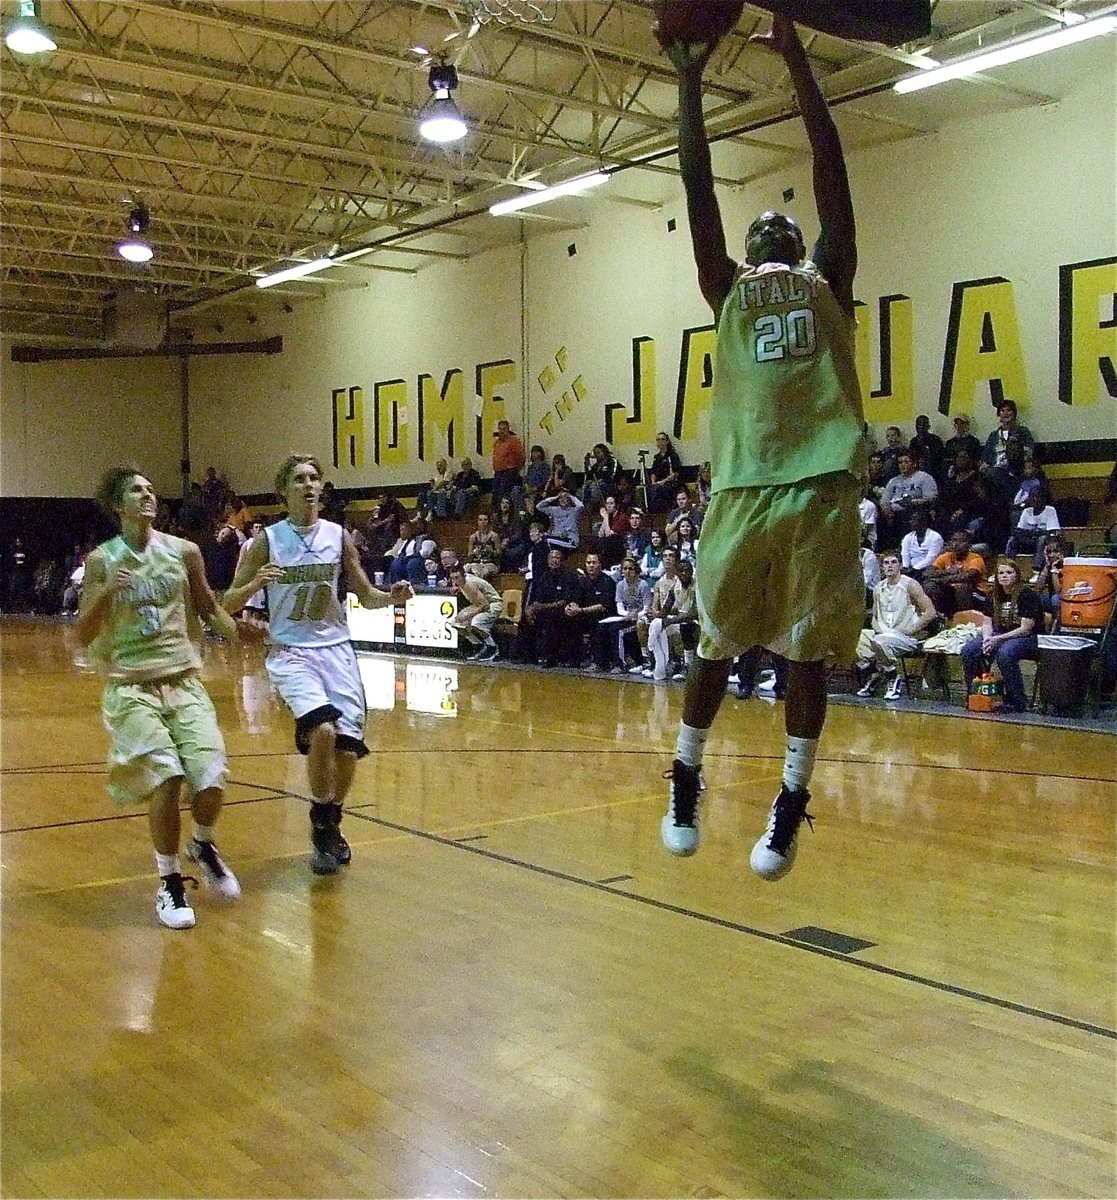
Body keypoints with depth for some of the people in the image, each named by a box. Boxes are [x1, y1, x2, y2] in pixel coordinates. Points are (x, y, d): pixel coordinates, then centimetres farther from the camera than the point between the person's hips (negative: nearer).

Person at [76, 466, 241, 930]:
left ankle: (202, 845, 21)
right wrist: (105, 592, -18)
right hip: (131, 688, -2)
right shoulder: (102, 561, 0)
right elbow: (83, 636, -1)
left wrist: (237, 630, -2)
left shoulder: (183, 552, 5)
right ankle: (169, 882, 1)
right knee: (166, 776, -20)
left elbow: (208, 608, 18)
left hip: (184, 681, 2)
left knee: (211, 776, -14)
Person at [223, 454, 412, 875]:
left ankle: (332, 824, 27)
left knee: (349, 746, -2)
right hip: (291, 652, -3)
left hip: (336, 648, 3)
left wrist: (392, 597, -11)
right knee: (323, 731, -25)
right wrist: (256, 584, -23)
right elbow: (228, 604, -3)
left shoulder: (339, 536, 3)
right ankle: (320, 828, -3)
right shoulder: (268, 540, -4)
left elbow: (365, 595, 11)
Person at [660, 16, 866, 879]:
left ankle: (791, 802, 12)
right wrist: (690, 81, 8)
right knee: (718, 645, 7)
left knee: (808, 651, 3)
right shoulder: (728, 291, 19)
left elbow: (831, 170, 9)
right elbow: (698, 190, 12)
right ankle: (685, 779, 24)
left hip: (823, 486, -1)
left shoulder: (830, 283, 17)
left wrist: (797, 61, 6)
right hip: (742, 487, 1)